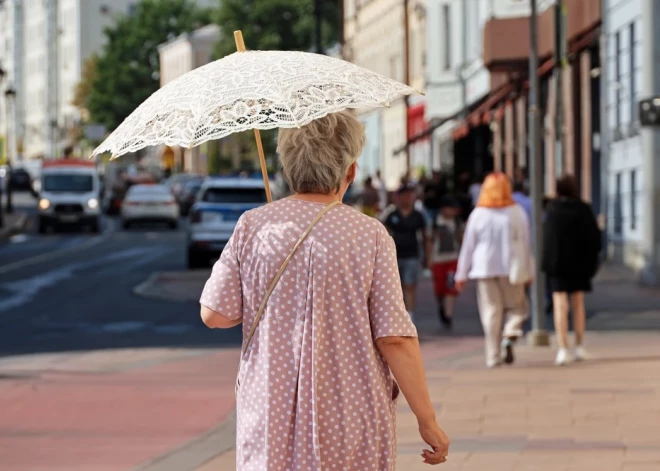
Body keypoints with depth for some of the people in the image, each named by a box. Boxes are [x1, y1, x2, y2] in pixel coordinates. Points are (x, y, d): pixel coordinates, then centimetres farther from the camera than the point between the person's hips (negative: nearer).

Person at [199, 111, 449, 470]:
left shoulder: (252, 227, -2)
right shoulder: (370, 236, -8)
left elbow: (215, 314, 1)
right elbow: (395, 339, -10)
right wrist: (427, 420, -3)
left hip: (270, 419, 2)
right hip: (352, 423, -1)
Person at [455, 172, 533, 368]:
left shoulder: (478, 214, -2)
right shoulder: (517, 212, -1)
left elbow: (468, 246, 2)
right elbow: (526, 244, 3)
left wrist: (462, 274, 10)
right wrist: (528, 272, 12)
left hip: (485, 269, 0)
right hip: (511, 268, 0)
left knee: (491, 312, 5)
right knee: (516, 306, 12)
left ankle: (493, 356, 3)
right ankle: (511, 335, -16)